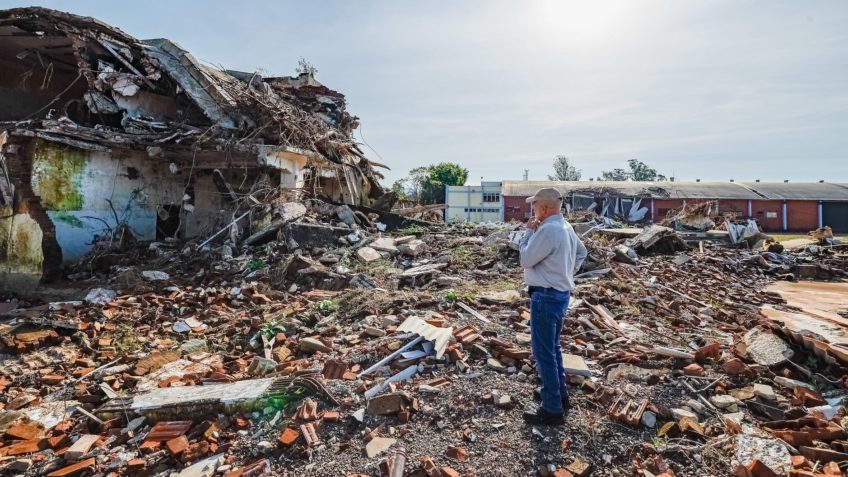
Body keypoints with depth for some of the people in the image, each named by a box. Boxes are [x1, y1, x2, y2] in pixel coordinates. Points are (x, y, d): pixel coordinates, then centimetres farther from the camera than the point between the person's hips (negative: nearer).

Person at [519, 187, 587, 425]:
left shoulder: (548, 230, -22)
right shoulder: (566, 227, 8)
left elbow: (525, 259, -15)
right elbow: (581, 252, 23)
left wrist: (529, 231, -6)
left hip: (546, 297, -10)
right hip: (561, 293, 10)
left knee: (543, 353, -1)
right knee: (553, 348, 22)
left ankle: (552, 410, 8)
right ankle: (560, 397, 35)